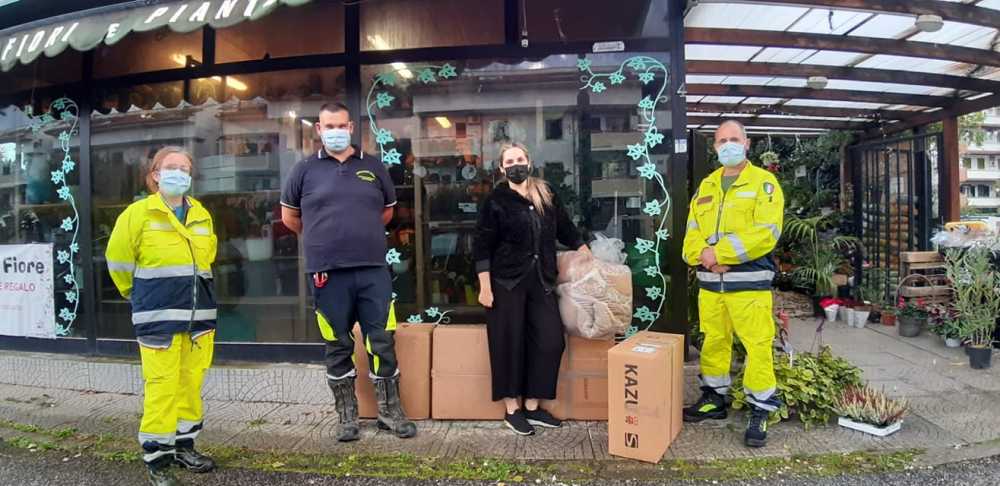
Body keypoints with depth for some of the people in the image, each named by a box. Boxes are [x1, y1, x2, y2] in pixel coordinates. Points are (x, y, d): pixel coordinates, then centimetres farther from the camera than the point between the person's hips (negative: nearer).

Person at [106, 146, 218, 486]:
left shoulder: (202, 215, 11)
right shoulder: (139, 213, -5)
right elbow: (118, 260, 1)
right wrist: (143, 296, 13)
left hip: (200, 314, 5)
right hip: (159, 316, -5)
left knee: (192, 383, 11)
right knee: (162, 386, -5)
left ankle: (184, 445, 25)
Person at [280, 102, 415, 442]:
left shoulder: (373, 167, 8)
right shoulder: (305, 170, 4)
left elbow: (387, 212, 20)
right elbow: (289, 217, 14)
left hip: (373, 271, 1)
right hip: (328, 273, -1)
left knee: (382, 343, 4)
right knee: (338, 348, 9)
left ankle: (391, 412, 18)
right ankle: (347, 417, 23)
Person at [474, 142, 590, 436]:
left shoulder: (546, 195, 9)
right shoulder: (496, 201, -4)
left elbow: (566, 230, 17)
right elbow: (482, 248, -5)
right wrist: (485, 287, -11)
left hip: (541, 280, 5)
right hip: (507, 281, -4)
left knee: (550, 341, 1)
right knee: (510, 343, 1)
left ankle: (532, 406, 16)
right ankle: (512, 409, 15)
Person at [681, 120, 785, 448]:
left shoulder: (764, 183, -1)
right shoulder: (706, 186, 16)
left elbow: (766, 232, -15)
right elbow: (692, 233, 10)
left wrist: (719, 252, -17)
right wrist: (704, 256, -12)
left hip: (749, 282, -5)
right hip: (710, 282, 5)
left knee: (758, 345, -4)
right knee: (713, 341, 13)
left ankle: (760, 411, 9)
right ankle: (714, 399, 28)